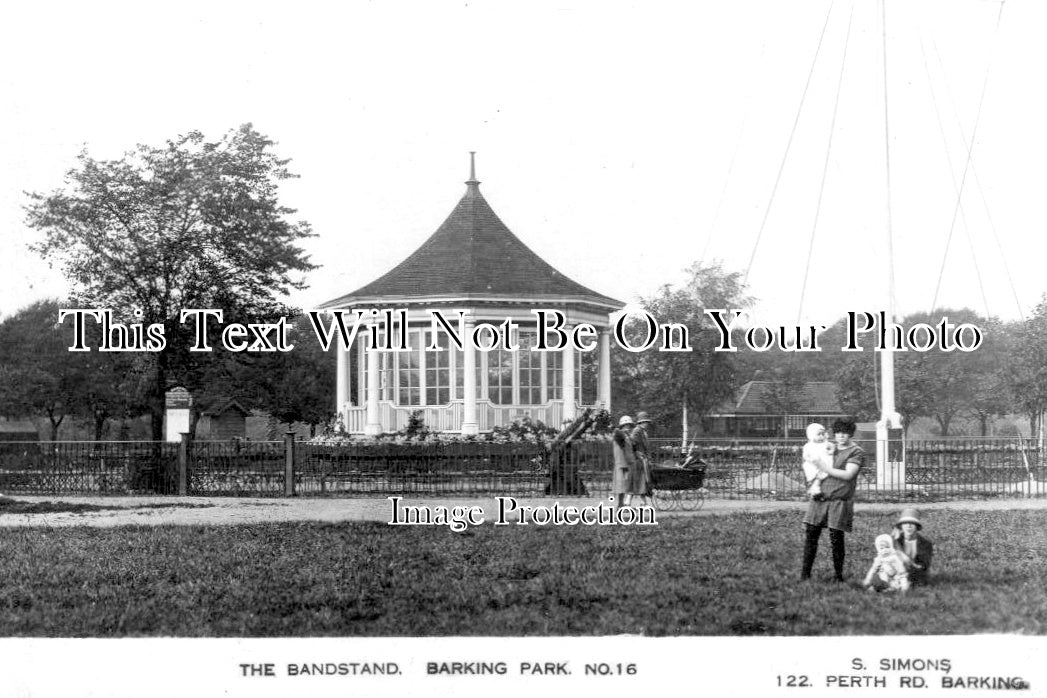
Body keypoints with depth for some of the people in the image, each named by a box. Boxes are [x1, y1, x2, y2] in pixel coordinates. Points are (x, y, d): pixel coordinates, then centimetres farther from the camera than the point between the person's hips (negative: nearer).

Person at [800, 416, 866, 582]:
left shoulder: (856, 452, 0)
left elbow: (848, 474, -12)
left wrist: (825, 468, -11)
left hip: (839, 500, -5)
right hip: (820, 496, 5)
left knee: (836, 539, -3)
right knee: (810, 534, -1)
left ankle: (838, 577, 9)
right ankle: (805, 573, 4)